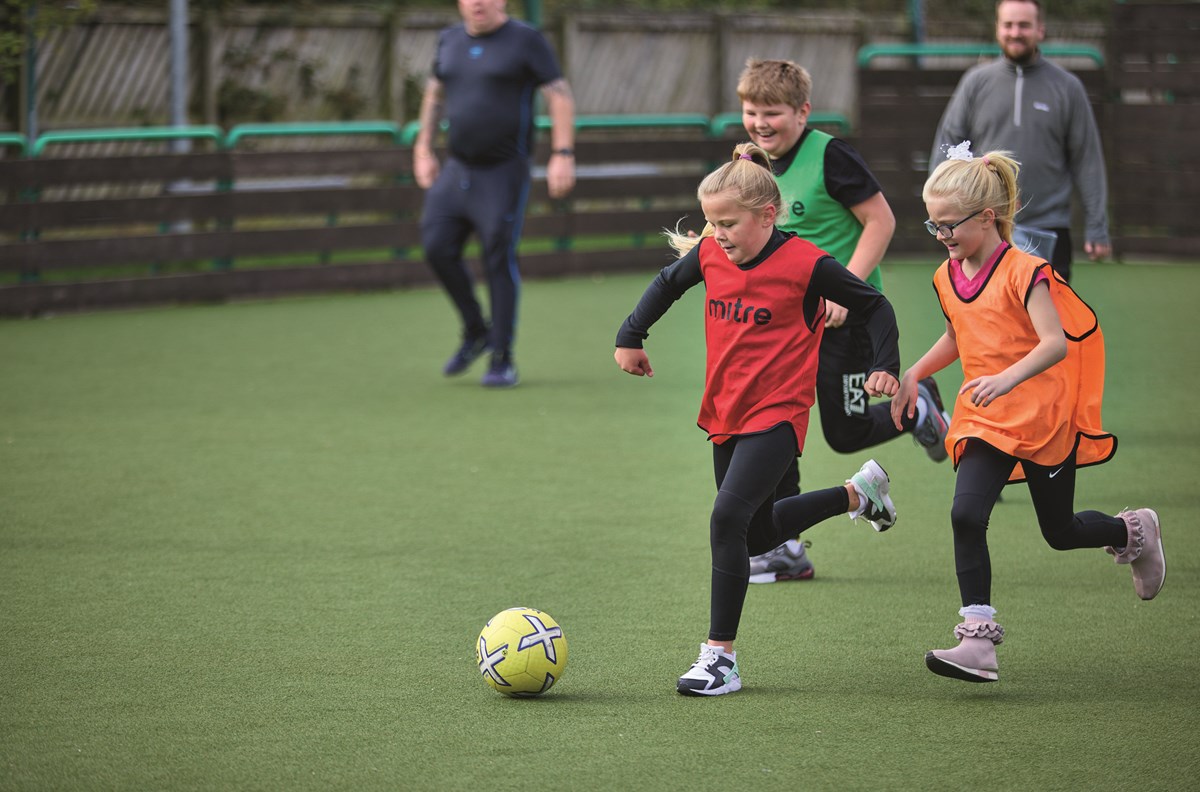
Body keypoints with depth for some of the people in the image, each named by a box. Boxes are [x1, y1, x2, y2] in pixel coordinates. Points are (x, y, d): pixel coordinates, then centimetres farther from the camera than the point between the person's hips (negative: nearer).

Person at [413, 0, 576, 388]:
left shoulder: (526, 40, -8)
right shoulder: (450, 40, 8)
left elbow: (560, 97, -10)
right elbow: (435, 93, 22)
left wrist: (563, 155, -18)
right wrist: (423, 150, 18)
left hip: (504, 172, -5)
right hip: (457, 168, 5)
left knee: (500, 261, -7)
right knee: (437, 248, -3)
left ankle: (502, 360, 2)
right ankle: (475, 332, 18)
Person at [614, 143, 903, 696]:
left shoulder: (805, 265, -15)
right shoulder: (710, 255, -1)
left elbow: (875, 306, -2)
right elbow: (667, 284, 20)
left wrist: (884, 366, -10)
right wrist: (630, 337, 16)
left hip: (777, 416, -7)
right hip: (726, 415, 7)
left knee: (728, 516, -23)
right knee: (758, 535, 19)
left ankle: (720, 656, -17)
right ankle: (859, 493, 43)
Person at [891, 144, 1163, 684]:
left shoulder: (1023, 272, -17)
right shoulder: (947, 278, 5)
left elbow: (1055, 343, -26)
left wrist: (1008, 378, -41)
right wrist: (914, 374, 11)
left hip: (1042, 416, -5)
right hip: (983, 422, 5)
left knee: (1060, 532, 9)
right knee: (966, 514, -16)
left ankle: (1135, 533, 42)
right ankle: (978, 638, -15)